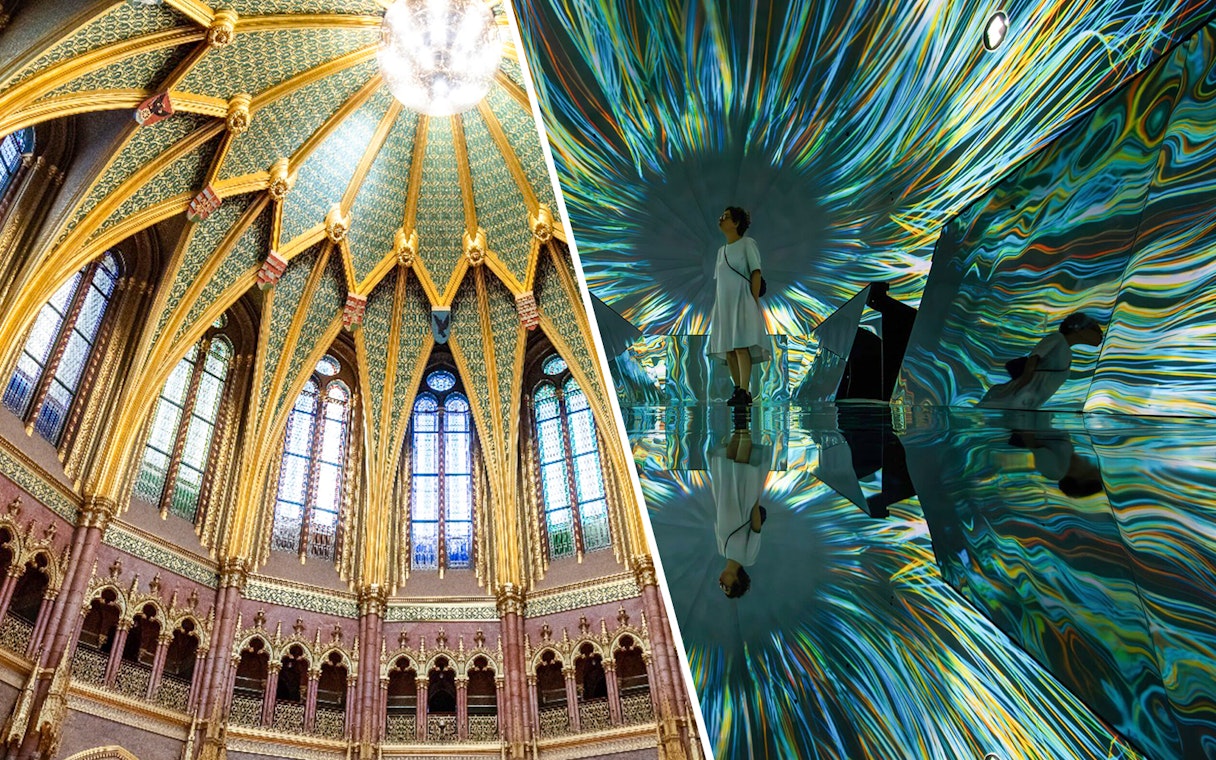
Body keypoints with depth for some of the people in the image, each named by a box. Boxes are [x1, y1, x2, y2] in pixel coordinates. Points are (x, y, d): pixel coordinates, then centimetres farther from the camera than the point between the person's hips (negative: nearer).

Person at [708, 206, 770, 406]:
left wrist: (754, 301, -14)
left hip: (742, 302, -7)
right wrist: (714, 309, 13)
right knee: (728, 350, 3)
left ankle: (743, 392, -18)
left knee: (741, 347, -15)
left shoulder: (748, 244, 1)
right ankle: (738, 390, 10)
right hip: (724, 305, 7)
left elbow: (756, 273, -5)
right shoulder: (722, 251, 19)